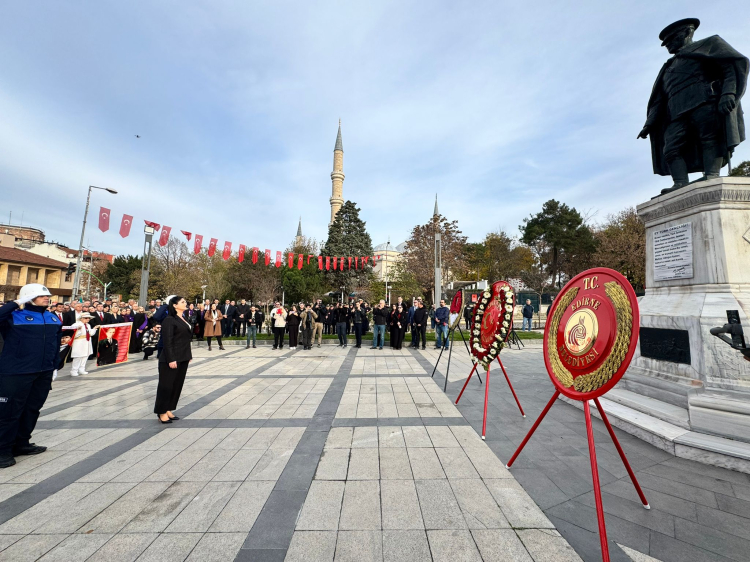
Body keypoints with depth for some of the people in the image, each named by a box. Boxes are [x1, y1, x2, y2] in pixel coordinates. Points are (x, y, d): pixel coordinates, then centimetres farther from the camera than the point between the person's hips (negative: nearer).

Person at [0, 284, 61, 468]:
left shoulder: (53, 318, 7)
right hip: (16, 373, -6)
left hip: (44, 373, 6)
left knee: (32, 408, 15)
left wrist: (54, 366, 13)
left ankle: (22, 443, 31)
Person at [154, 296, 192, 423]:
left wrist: (189, 355, 15)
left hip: (183, 359, 8)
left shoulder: (184, 320, 12)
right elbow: (167, 341, -17)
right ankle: (162, 412, 17)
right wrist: (171, 359, -20)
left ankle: (168, 410, 26)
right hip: (172, 359, -8)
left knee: (177, 384, 14)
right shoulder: (169, 320, -13)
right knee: (166, 385, 4)